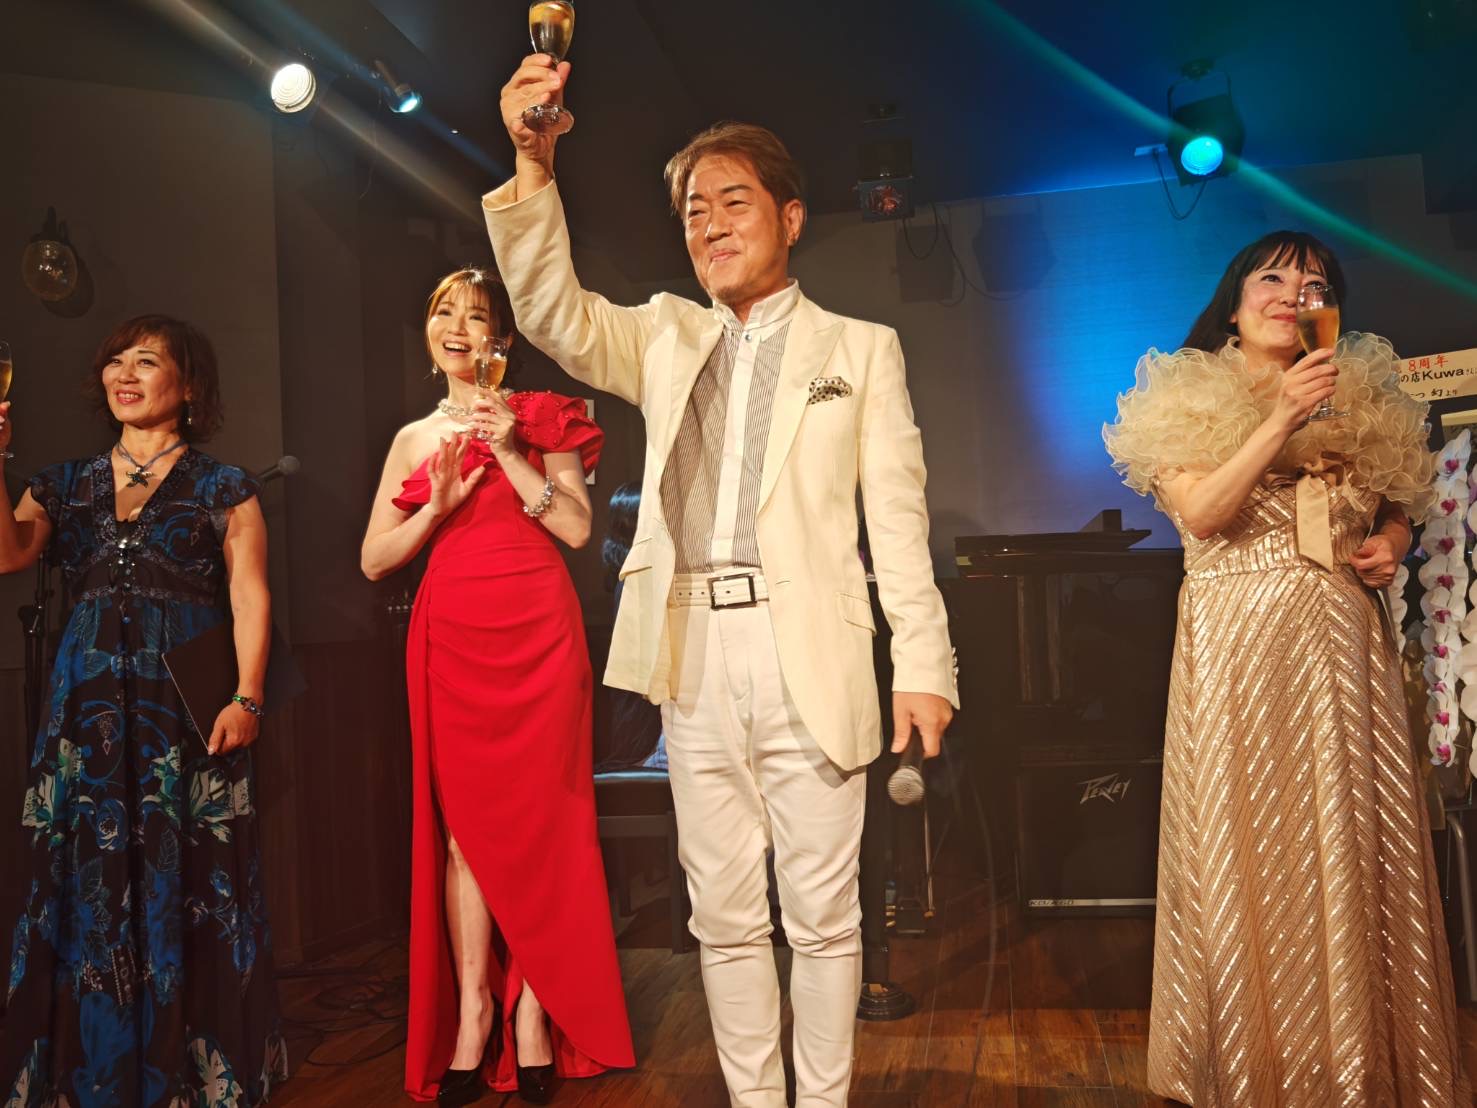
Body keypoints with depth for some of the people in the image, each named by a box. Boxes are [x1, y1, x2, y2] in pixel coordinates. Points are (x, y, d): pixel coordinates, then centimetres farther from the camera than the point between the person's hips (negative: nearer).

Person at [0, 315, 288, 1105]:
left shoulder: (223, 489, 5)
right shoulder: (65, 484, 15)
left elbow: (249, 598, -3)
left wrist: (247, 698, -14)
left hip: (187, 705, -3)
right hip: (87, 707, 4)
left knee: (186, 879, -1)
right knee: (85, 881, 6)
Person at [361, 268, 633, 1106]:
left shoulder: (538, 418, 8)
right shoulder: (415, 438, 15)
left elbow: (578, 528, -2)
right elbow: (375, 560, 10)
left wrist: (513, 457, -10)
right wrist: (438, 505, -5)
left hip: (538, 633, -2)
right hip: (450, 639, 2)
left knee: (537, 820, -1)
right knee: (462, 825, 1)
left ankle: (533, 1014, 7)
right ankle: (471, 1013, 9)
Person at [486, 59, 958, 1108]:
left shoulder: (859, 347, 8)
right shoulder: (667, 336, 16)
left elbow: (898, 514, 2)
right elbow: (555, 314, 0)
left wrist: (924, 663, -5)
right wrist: (533, 173, -14)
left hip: (808, 657, -2)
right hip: (694, 658, 3)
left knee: (822, 914, 5)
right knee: (726, 917, 11)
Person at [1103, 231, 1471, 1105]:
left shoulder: (1361, 394, 14)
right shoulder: (1187, 398, 3)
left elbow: (1398, 505, 22)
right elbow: (1199, 512, -11)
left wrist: (1391, 544, 0)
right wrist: (1282, 419, -17)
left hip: (1343, 641, 4)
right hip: (1237, 641, -3)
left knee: (1356, 842, 4)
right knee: (1249, 844, -1)